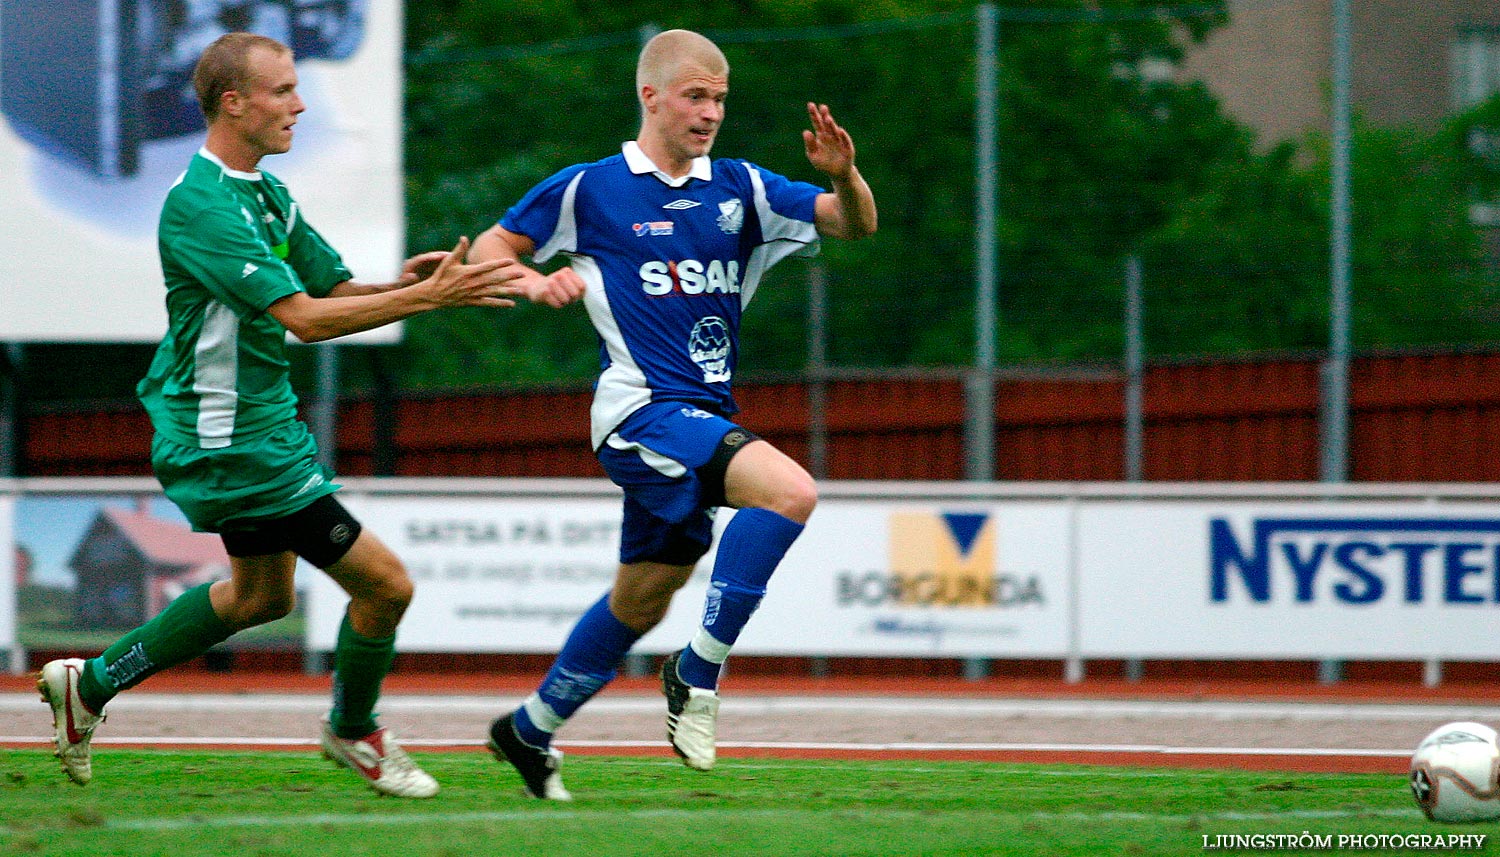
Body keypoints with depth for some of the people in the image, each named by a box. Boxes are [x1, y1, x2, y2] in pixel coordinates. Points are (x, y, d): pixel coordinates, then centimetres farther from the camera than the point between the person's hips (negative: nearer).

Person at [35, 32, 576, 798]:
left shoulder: (264, 192, 9)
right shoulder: (200, 205, -24)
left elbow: (334, 289, 7)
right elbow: (303, 317, -29)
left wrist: (399, 283, -15)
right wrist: (428, 297, -31)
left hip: (258, 425, 11)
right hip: (227, 441, -11)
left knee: (261, 595, 26)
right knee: (383, 582, -7)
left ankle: (92, 684, 34)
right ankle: (353, 733, 18)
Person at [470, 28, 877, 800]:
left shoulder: (740, 189, 11)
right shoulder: (588, 189, 0)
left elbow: (856, 224, 4)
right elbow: (490, 250, 8)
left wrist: (844, 177, -17)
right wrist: (533, 279, -13)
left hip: (705, 419, 6)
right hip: (641, 410, -6)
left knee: (641, 599, 14)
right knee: (789, 490, -28)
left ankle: (530, 730, 32)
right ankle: (698, 670, -19)